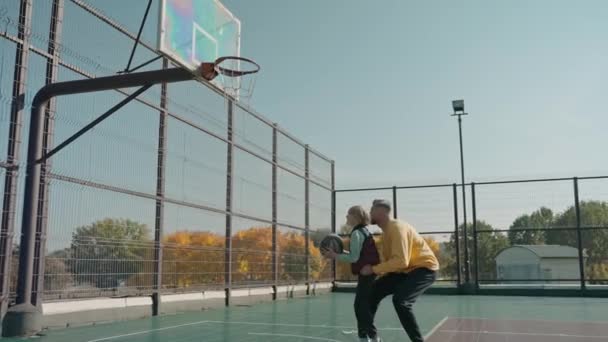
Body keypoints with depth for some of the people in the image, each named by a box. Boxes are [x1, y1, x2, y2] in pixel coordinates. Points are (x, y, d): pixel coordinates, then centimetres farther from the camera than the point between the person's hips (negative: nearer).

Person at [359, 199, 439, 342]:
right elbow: (388, 259, 10)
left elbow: (401, 261, -32)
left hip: (424, 268, -10)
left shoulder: (397, 228, -22)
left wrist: (373, 269, -27)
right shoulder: (386, 231, 9)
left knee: (400, 300, -29)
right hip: (406, 270, 10)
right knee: (374, 290, 6)